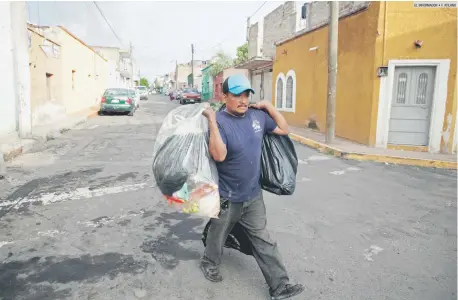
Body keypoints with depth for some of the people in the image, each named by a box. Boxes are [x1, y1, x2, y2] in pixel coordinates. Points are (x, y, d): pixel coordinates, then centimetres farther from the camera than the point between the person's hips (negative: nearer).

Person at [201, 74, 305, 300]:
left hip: (253, 195, 5)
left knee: (264, 242, 12)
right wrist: (212, 120, -35)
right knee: (218, 235, 21)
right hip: (227, 197, -4)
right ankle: (210, 264, 50)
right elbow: (219, 155, -35)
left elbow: (283, 129, 10)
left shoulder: (257, 116, -2)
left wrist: (268, 106, 0)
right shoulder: (219, 122, -21)